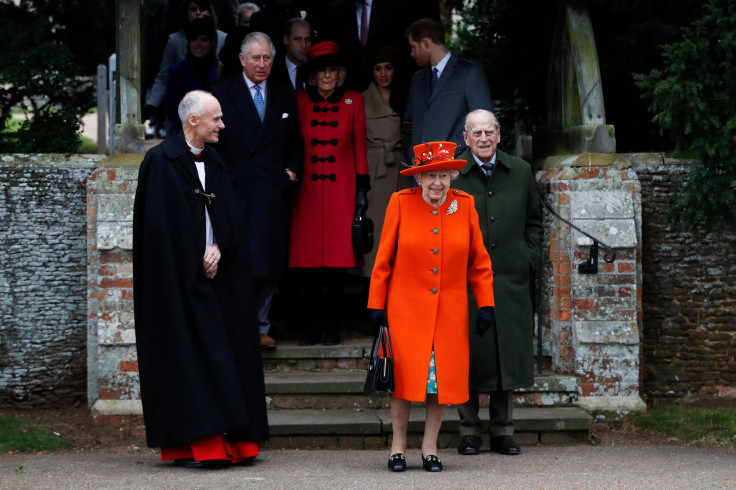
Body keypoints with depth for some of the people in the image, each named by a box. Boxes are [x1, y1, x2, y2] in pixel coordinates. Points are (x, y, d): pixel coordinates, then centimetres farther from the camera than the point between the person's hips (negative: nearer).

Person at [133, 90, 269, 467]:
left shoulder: (214, 163, 15)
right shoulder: (161, 162, -7)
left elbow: (230, 216, 10)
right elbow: (160, 225, -12)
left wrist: (218, 248, -9)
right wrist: (193, 265, -12)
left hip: (215, 275, 7)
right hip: (180, 279, -7)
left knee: (223, 352, 3)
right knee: (188, 354, -9)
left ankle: (226, 440, 5)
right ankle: (192, 445, -9)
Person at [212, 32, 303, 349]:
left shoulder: (285, 96, 14)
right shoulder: (223, 94, 3)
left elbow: (295, 142, 21)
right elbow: (213, 142, 2)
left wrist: (292, 170, 5)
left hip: (274, 193, 4)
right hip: (236, 194, -3)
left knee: (270, 266, 6)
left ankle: (260, 326, 17)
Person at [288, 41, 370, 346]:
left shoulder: (353, 101, 7)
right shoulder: (299, 101, 7)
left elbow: (359, 146, 8)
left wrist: (362, 187, 4)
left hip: (341, 189, 0)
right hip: (307, 189, 0)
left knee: (338, 255, -5)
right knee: (307, 256, -5)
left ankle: (332, 324, 4)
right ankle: (312, 324, 4)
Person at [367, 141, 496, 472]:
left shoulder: (464, 205, 1)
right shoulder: (401, 203, -4)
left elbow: (479, 261, 7)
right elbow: (384, 259, 0)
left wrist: (486, 305, 1)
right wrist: (376, 305, -2)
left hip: (450, 309, 2)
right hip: (406, 306, -2)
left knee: (444, 376, 2)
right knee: (405, 374, -2)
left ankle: (430, 447, 14)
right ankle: (398, 445, 12)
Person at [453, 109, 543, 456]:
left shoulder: (520, 172, 9)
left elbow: (533, 222, 17)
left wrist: (528, 260, 6)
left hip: (510, 280, 3)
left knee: (507, 353, 5)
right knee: (468, 355, 0)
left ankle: (503, 431, 15)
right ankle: (469, 431, 11)